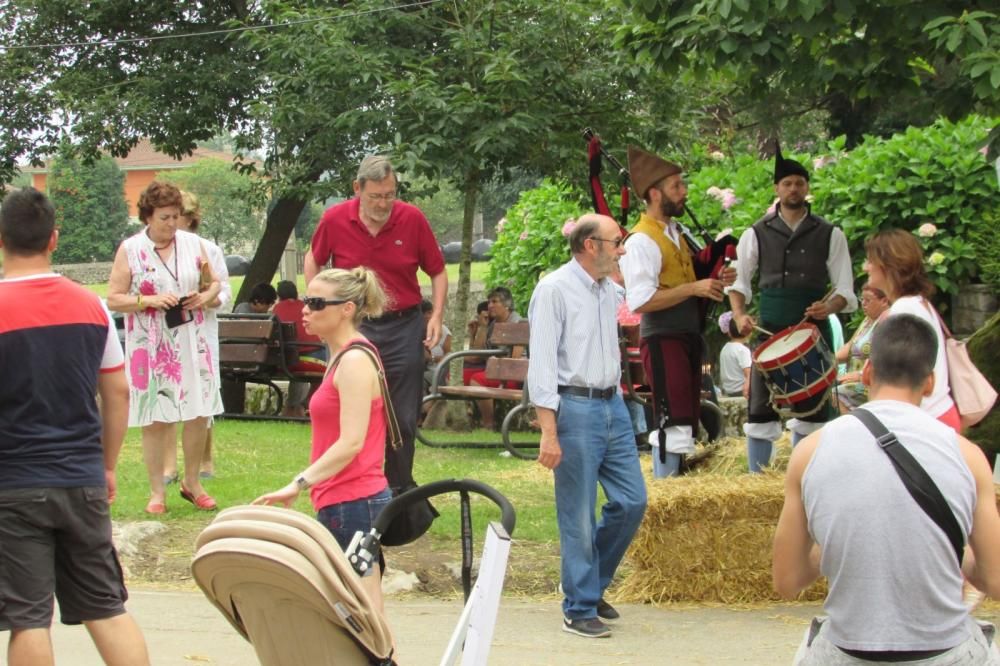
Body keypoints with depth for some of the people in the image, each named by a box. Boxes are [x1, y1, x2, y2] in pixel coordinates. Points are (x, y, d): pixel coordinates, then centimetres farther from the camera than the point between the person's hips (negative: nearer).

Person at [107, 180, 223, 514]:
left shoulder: (192, 243, 6)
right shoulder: (130, 249, -3)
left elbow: (214, 283, 17)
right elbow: (114, 299, -5)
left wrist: (206, 296, -5)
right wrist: (150, 301, -18)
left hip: (192, 343, 3)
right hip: (151, 346, -3)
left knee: (200, 413, 4)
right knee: (156, 419, 0)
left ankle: (192, 483, 22)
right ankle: (157, 492, 10)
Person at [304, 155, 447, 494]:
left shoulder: (412, 219, -6)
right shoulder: (334, 220, -6)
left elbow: (437, 272, 6)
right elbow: (313, 259, 14)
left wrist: (437, 316, -6)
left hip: (403, 329, 0)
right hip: (352, 326, 0)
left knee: (402, 419, 5)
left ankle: (400, 493, 19)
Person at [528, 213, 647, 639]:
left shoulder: (609, 291, 13)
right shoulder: (554, 290, -10)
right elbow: (541, 364, -14)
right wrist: (549, 432, -19)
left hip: (612, 404, 8)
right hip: (575, 407, -8)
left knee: (632, 501, 7)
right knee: (578, 516, -2)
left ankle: (592, 584, 26)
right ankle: (579, 609, 10)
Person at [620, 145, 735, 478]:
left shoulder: (676, 233, 16)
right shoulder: (641, 241, -13)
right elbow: (641, 301, -22)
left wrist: (712, 282, 7)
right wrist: (693, 288, -22)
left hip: (688, 337, 10)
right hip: (663, 341, -10)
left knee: (685, 422, 13)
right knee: (673, 423, -10)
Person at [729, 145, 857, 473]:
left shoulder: (829, 235, 6)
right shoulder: (757, 234, 6)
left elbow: (845, 289, 5)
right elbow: (739, 280, 10)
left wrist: (829, 307, -17)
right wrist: (739, 314, -9)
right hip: (770, 331, -1)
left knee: (811, 409, 6)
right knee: (761, 409, -2)